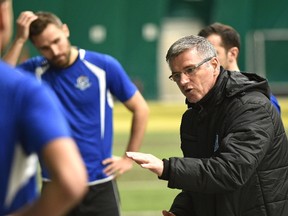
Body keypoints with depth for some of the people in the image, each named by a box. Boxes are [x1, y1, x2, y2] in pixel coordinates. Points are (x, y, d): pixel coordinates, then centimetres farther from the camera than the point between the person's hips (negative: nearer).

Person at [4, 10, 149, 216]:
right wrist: (20, 40, -18)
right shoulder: (35, 70, 0)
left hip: (99, 184, -1)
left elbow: (141, 109, 3)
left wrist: (129, 158, 1)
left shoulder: (104, 66, -5)